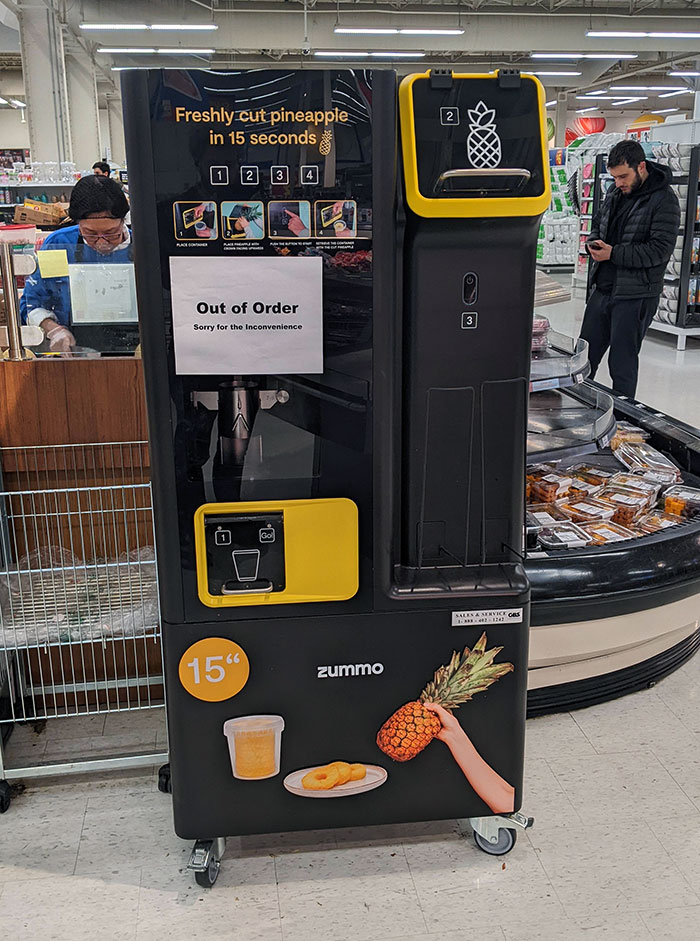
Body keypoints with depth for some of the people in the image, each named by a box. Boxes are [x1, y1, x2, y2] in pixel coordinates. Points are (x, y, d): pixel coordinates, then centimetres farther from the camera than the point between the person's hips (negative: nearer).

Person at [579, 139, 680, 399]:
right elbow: (597, 224, 25)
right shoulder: (616, 194, 11)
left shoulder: (664, 201, -11)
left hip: (635, 296, -7)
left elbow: (660, 250, -18)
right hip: (603, 289, 7)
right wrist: (594, 242, 1)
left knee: (623, 366, 1)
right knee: (585, 356, 14)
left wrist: (614, 254, -20)